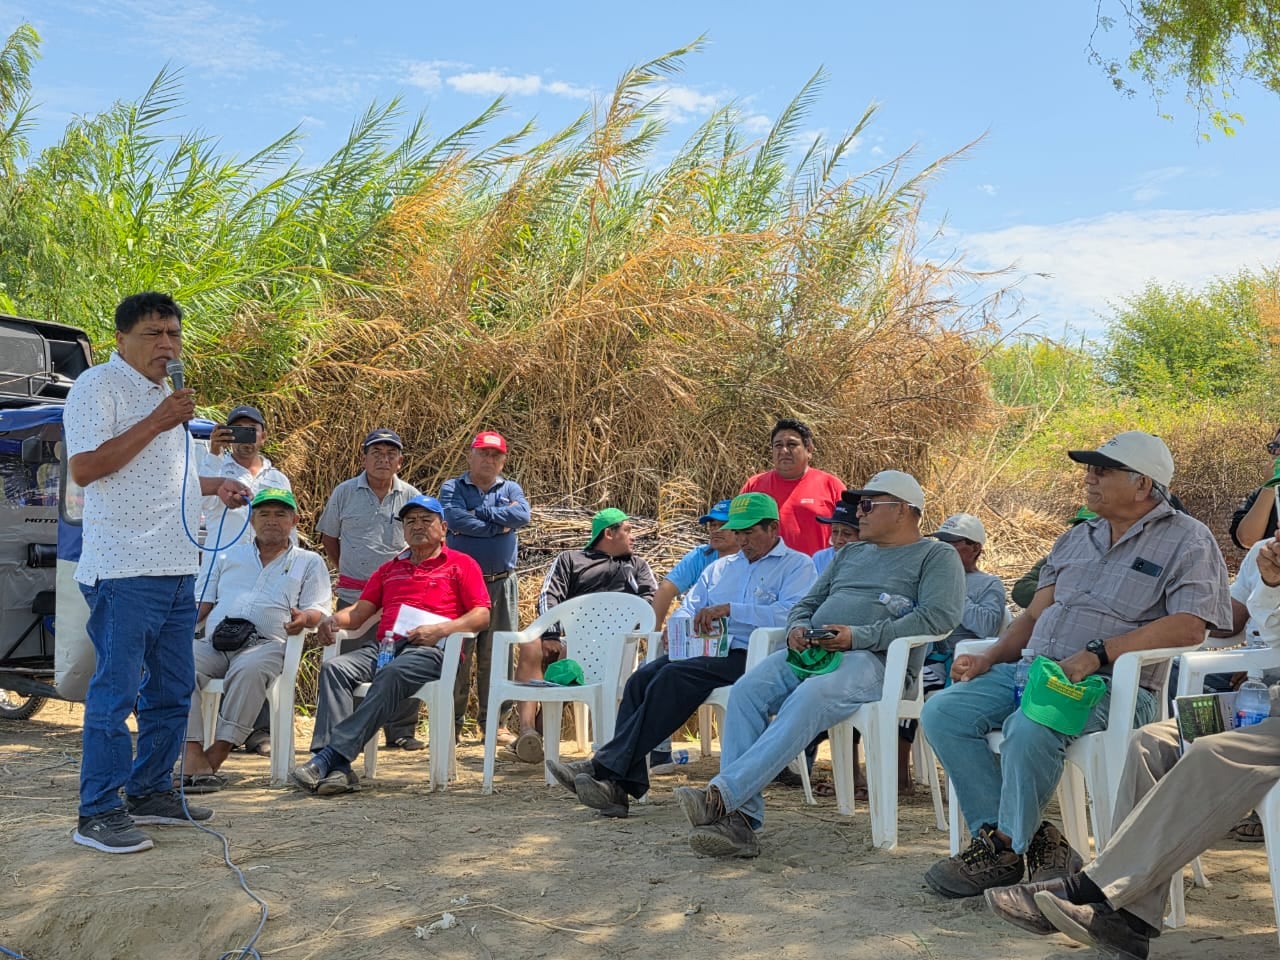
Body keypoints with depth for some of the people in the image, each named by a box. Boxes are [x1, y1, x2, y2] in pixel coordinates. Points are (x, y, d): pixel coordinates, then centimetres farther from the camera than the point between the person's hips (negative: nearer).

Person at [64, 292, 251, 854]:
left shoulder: (165, 395, 22)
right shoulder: (99, 386, -6)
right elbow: (83, 468, -18)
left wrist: (214, 486, 20)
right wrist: (156, 423, -18)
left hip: (177, 569, 9)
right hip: (124, 572, -9)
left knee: (172, 691, 13)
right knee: (116, 692, -6)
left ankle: (150, 792, 25)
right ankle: (97, 814, 1)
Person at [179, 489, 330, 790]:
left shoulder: (309, 562, 20)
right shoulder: (228, 555, 29)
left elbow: (319, 610, 9)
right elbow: (204, 601, 25)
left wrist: (304, 618, -15)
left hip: (265, 644, -3)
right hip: (214, 642, 3)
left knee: (250, 670, -39)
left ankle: (216, 757, -35)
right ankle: (194, 756, -37)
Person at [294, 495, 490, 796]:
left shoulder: (461, 564, 16)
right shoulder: (390, 569, 31)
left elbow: (482, 615, 5)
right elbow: (359, 612, 25)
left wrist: (441, 629, -10)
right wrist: (333, 620, 2)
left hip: (432, 650, -5)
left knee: (391, 675, -37)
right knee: (335, 668, -25)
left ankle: (330, 757, -42)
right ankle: (337, 770, -37)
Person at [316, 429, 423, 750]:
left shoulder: (410, 496, 5)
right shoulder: (345, 492, 5)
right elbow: (328, 536, 15)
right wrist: (344, 570, 9)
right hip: (353, 594, 0)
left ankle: (401, 732, 11)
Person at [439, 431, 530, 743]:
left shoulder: (510, 488, 11)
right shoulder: (452, 488, 5)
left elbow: (522, 515, -11)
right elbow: (456, 520, -16)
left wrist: (479, 513, -11)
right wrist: (499, 525, -10)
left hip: (501, 585, 2)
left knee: (496, 656, 5)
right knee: (456, 654, 0)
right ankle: (451, 723, 7)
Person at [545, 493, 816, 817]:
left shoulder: (798, 566, 6)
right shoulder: (720, 567, 29)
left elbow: (791, 615, -13)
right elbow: (688, 608, 26)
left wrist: (729, 609, -18)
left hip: (751, 656, -7)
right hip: (706, 653, 7)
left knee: (674, 676, -29)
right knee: (642, 677, -20)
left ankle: (604, 766, -31)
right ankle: (623, 786, -28)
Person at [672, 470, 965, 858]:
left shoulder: (937, 556, 10)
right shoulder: (849, 553, 32)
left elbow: (939, 616, -8)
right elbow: (806, 603, 30)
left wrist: (859, 635, -15)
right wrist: (797, 628, 2)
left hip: (873, 659, -6)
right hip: (811, 652, 6)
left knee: (807, 699, -36)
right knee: (747, 690, -23)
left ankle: (722, 794, -43)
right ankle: (739, 819, -29)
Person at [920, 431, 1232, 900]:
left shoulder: (1186, 539, 2)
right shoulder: (1075, 539, 23)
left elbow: (1188, 627, -13)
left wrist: (1097, 654, -21)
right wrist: (990, 658, 3)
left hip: (1113, 685, -7)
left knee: (1030, 727, -36)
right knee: (942, 712, -13)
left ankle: (1005, 849, -15)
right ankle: (1012, 835, -13)